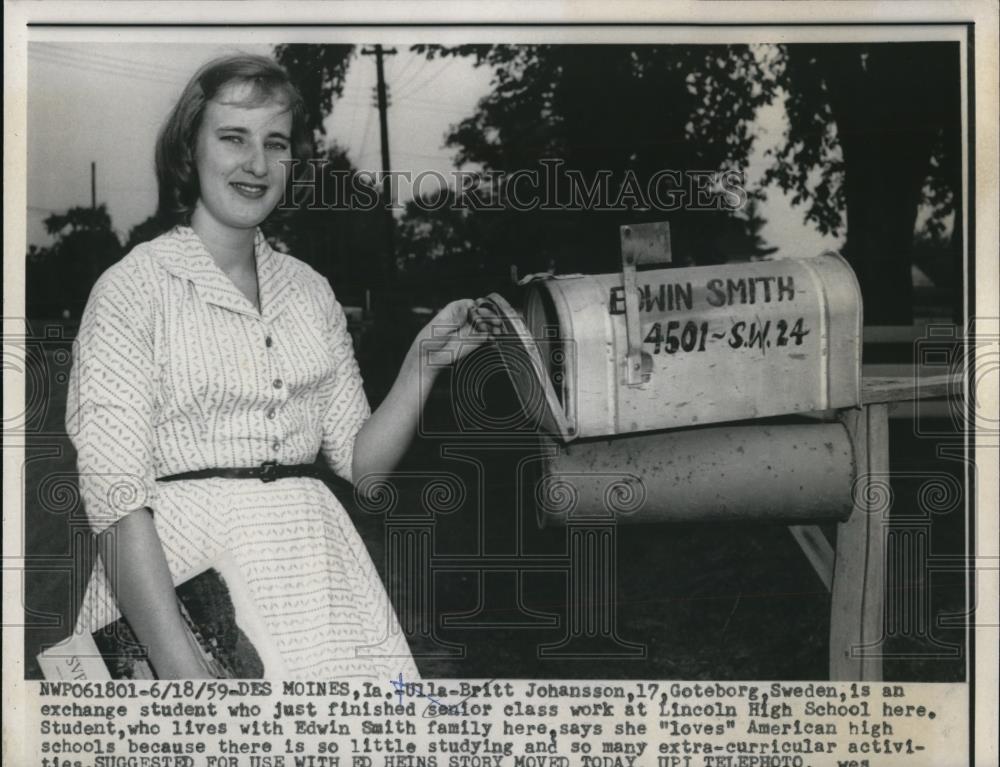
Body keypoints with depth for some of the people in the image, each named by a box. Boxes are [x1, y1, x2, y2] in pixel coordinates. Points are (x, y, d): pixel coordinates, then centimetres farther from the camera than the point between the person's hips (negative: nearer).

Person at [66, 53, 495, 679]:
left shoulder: (309, 290, 10)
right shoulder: (133, 288, -6)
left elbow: (361, 458, 12)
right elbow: (114, 494, -14)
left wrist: (425, 358, -3)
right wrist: (180, 665, -24)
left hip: (315, 571, 5)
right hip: (184, 576, -4)